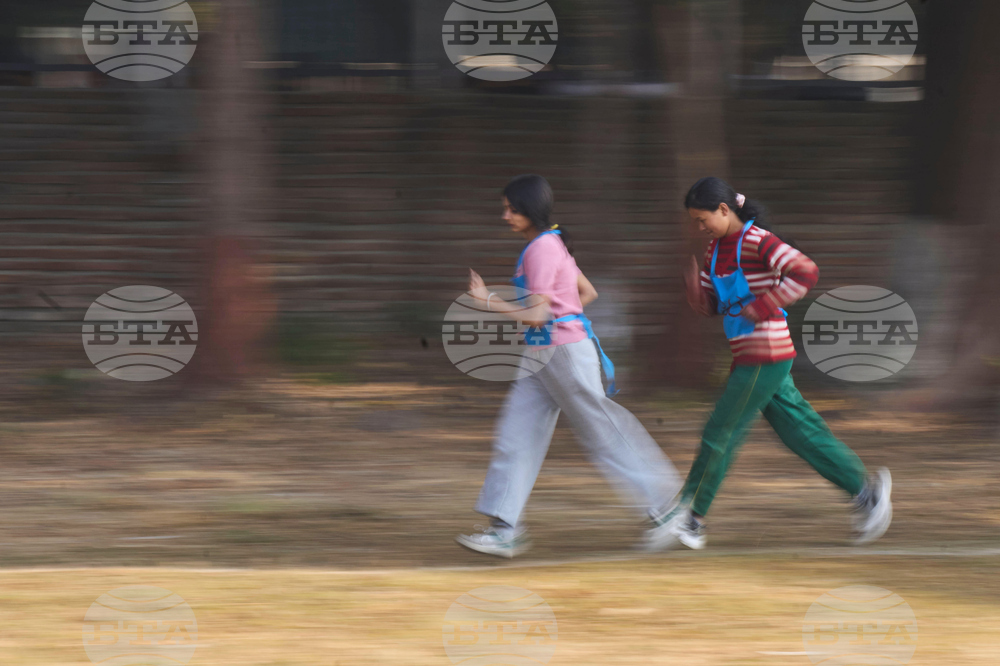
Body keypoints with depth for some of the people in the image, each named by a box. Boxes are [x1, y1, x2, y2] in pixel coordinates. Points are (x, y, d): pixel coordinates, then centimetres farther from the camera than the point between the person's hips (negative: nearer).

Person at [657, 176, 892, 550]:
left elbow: (806, 273, -24)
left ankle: (689, 517, 2)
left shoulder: (758, 242, -14)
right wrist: (692, 283, -5)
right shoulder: (716, 249, 13)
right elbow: (708, 306, 16)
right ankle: (865, 489, 14)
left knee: (720, 433, -4)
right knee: (800, 433, 10)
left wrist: (763, 308, -23)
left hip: (766, 357, -9)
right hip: (748, 357, 9)